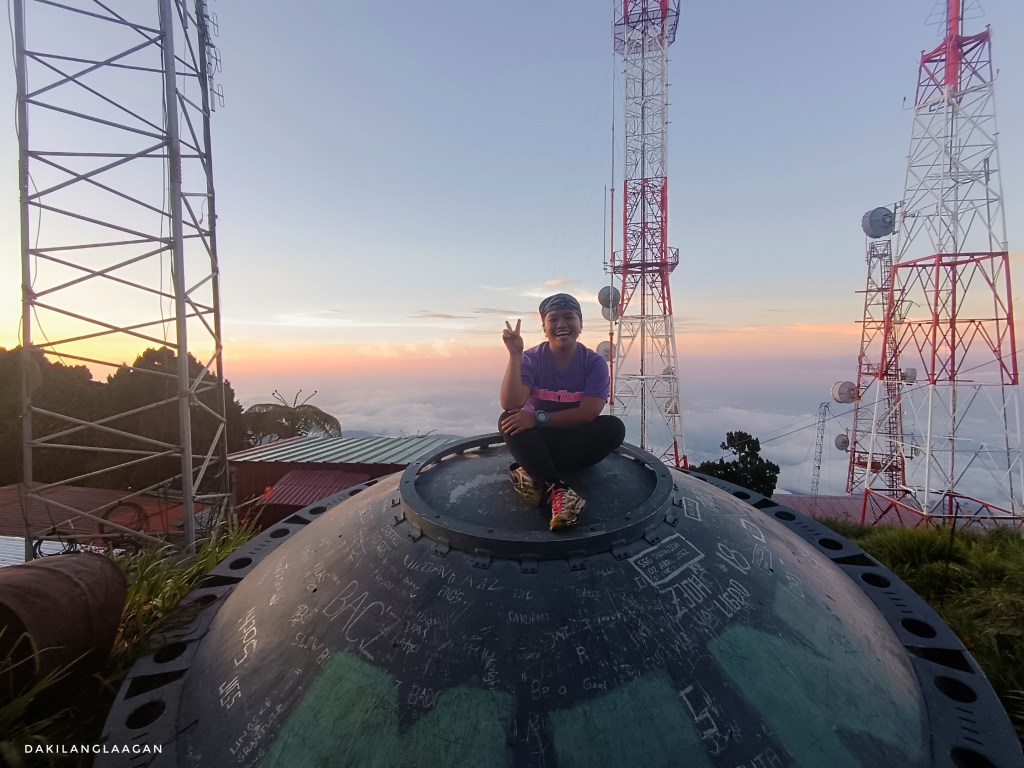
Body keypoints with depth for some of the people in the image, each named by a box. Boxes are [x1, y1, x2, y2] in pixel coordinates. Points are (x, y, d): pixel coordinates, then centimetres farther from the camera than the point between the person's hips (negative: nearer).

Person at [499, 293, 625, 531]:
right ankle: (555, 488, -41)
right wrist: (514, 354, -33)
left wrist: (539, 417, -29)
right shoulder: (531, 359, -11)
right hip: (539, 440, 0)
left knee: (614, 427, -28)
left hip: (578, 440, 1)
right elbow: (510, 404, -26)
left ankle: (531, 472, -28)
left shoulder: (594, 362, -10)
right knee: (509, 420, -28)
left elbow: (589, 413, -21)